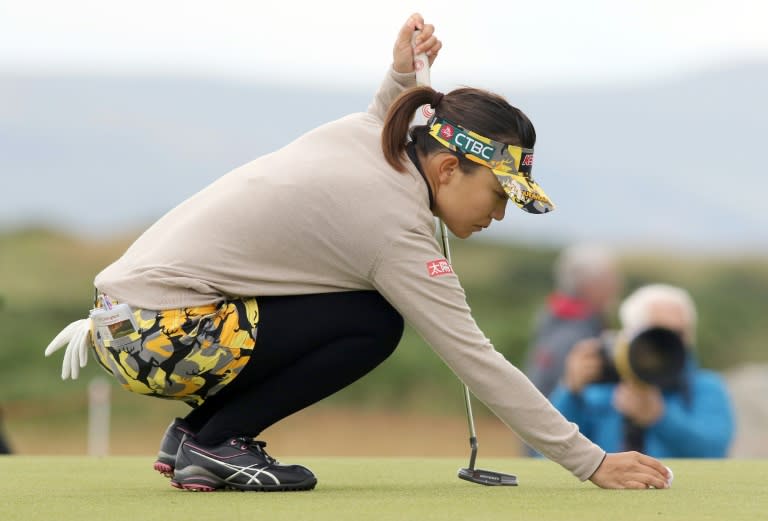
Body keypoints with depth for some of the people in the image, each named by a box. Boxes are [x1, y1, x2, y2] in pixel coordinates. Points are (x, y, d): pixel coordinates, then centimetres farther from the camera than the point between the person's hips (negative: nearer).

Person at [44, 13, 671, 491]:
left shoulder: (359, 134, 6)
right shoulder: (397, 231, -16)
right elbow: (477, 361, -17)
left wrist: (401, 75, 13)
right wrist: (592, 462, -15)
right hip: (161, 337, -9)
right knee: (374, 324, -10)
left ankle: (195, 433, 14)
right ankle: (212, 444, -5)